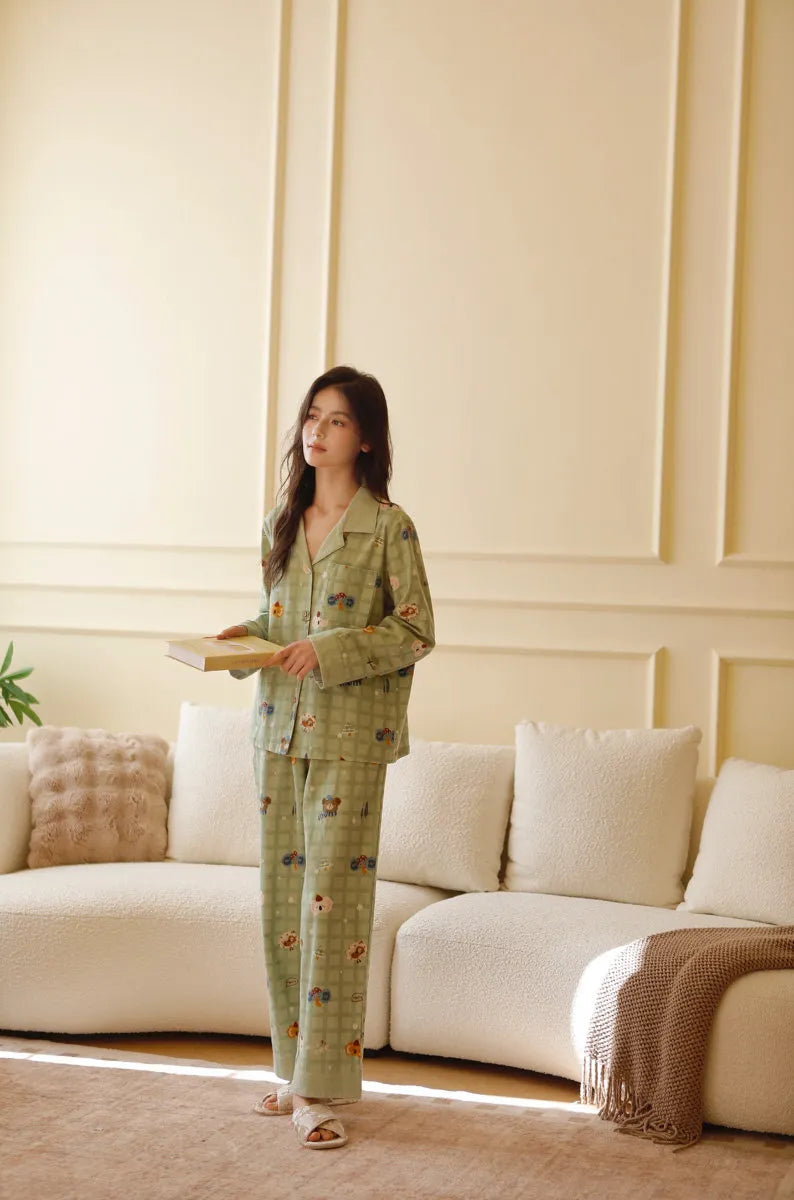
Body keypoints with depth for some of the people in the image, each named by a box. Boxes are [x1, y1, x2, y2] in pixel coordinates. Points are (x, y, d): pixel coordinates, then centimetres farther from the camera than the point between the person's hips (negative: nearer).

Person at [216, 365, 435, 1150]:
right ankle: (295, 1066, 20)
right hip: (279, 729, 6)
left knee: (332, 895, -7)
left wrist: (330, 650, -17)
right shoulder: (279, 525, 13)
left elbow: (417, 631, -7)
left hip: (351, 735, -6)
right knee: (282, 894, 8)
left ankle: (323, 1087, 0)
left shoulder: (388, 526, -5)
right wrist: (245, 638, 1)